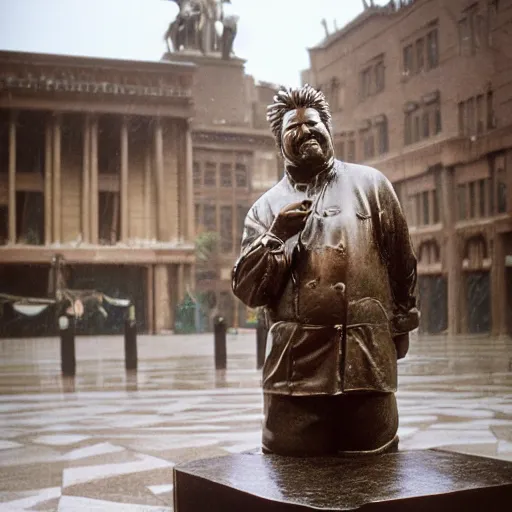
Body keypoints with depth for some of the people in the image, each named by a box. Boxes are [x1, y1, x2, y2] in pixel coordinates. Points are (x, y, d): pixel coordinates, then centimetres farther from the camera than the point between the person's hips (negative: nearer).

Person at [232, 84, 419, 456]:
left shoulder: (370, 184, 11)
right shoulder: (267, 208, 13)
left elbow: (402, 266, 14)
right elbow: (248, 292, 6)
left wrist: (400, 330, 16)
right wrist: (276, 236, -8)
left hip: (369, 363, 0)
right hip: (296, 368, 1)